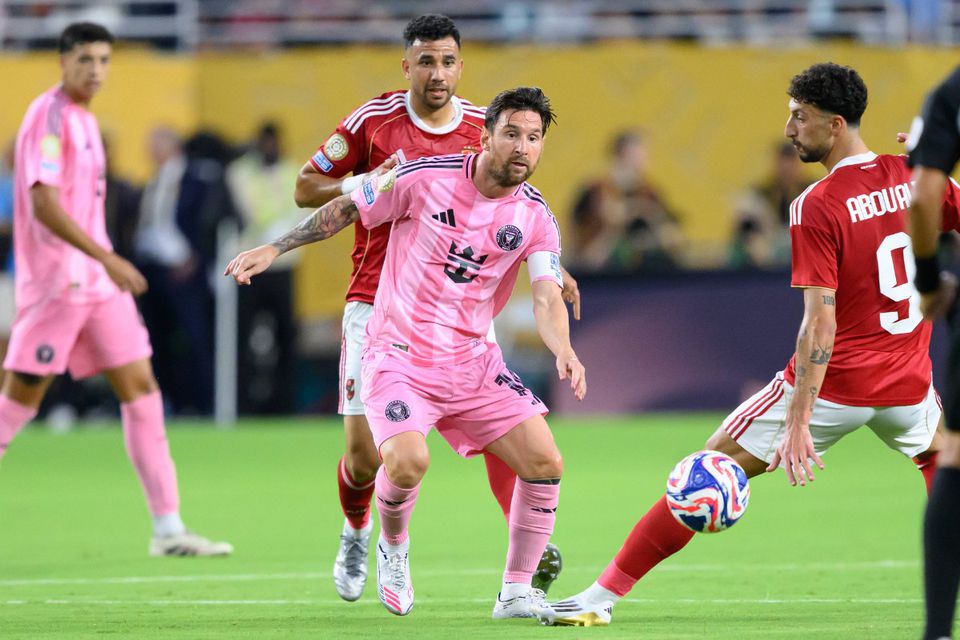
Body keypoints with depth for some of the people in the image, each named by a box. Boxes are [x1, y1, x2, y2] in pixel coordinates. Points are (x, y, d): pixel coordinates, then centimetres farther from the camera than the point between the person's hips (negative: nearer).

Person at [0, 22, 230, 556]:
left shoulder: (84, 119, 15)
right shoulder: (49, 116, -13)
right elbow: (43, 204, -22)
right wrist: (107, 258, -26)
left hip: (98, 281, 9)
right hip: (55, 281, -9)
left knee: (141, 387, 2)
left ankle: (169, 528, 0)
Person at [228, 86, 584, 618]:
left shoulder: (535, 217, -2)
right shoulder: (425, 178, -10)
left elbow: (546, 299, -12)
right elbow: (345, 209, 2)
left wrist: (563, 352, -32)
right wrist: (274, 248, -1)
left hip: (472, 361, 4)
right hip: (398, 351, -4)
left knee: (544, 463, -10)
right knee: (407, 460, -28)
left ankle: (516, 593, 7)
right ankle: (393, 546, 7)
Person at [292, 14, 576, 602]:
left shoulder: (483, 128, 3)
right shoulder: (372, 122, -5)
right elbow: (306, 188, 3)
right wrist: (363, 185, -16)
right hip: (377, 305, -2)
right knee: (365, 454, -4)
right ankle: (356, 531, 29)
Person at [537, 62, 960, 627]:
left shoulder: (816, 207, -15)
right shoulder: (913, 175, -1)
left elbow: (821, 324, -20)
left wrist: (798, 423, -21)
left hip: (832, 385, -5)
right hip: (907, 384, 5)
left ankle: (604, 595, -2)